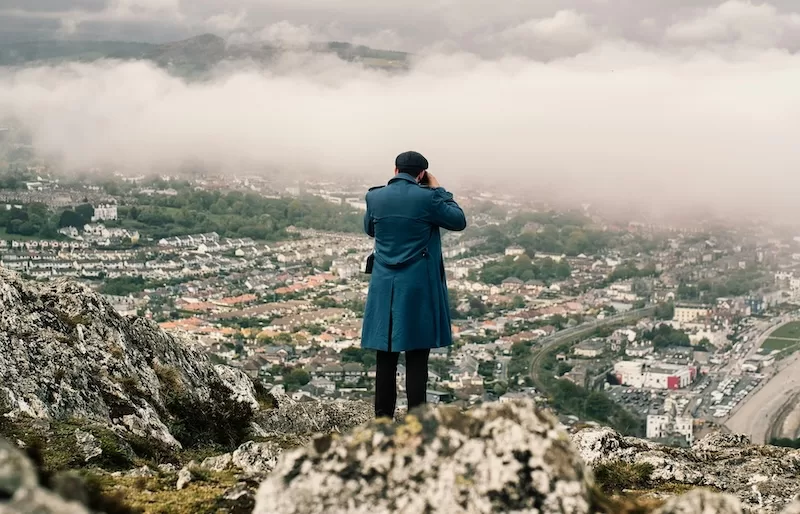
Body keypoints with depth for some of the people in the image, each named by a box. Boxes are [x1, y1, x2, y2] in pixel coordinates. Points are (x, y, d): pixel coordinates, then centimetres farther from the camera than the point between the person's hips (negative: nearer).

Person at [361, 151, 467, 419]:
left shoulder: (375, 196, 0)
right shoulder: (426, 197, -11)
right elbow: (459, 221, 2)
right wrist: (438, 189, 9)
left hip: (384, 288, 3)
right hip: (418, 288, -3)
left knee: (386, 358, 8)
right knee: (417, 359, 2)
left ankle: (383, 419, 12)